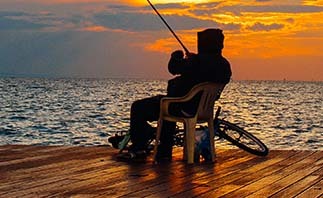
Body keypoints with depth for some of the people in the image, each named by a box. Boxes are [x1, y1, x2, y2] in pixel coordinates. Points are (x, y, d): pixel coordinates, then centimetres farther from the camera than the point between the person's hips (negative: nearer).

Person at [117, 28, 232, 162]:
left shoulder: (198, 61, -25)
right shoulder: (224, 65, 0)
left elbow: (174, 68, -16)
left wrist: (177, 55, 7)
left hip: (185, 108, -9)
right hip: (202, 109, 9)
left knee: (138, 108, 3)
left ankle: (138, 150, 6)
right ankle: (165, 151, 38)